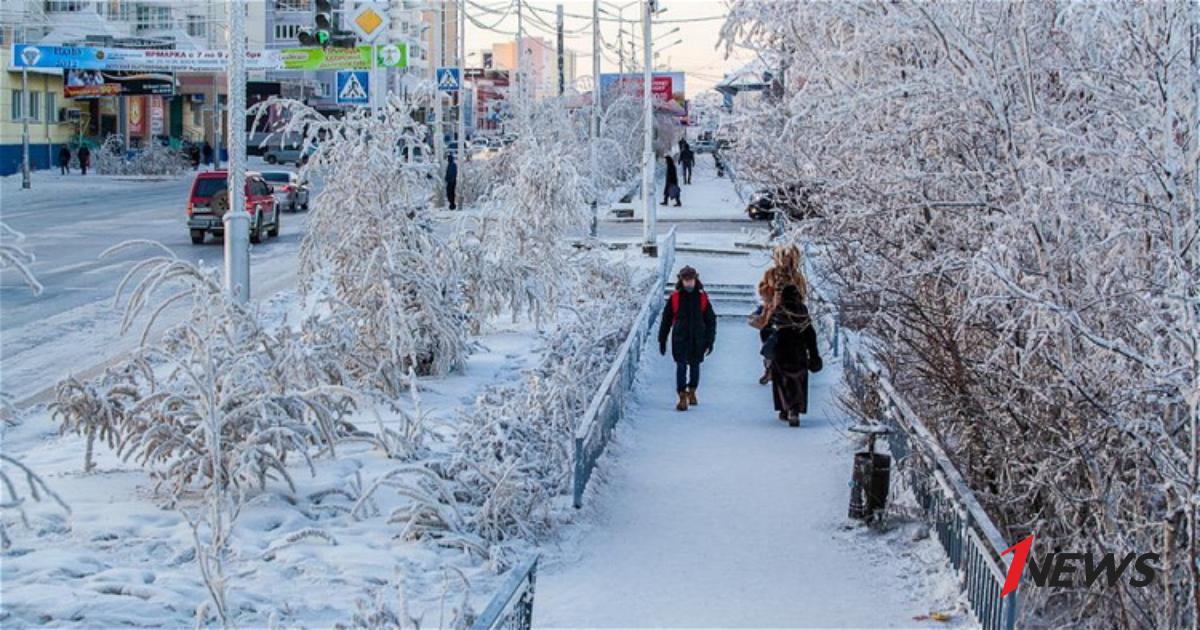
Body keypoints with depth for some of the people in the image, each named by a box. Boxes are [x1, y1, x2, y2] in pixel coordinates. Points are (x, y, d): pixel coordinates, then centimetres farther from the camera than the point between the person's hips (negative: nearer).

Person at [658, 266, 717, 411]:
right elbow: (666, 320, 3)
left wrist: (710, 340, 2)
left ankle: (692, 392, 31)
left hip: (698, 340, 2)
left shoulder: (702, 298, 0)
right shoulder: (674, 298, -3)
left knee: (695, 366, 12)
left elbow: (711, 320, 6)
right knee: (681, 367, -8)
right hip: (680, 339, -2)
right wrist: (662, 340, 3)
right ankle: (682, 398, -8)